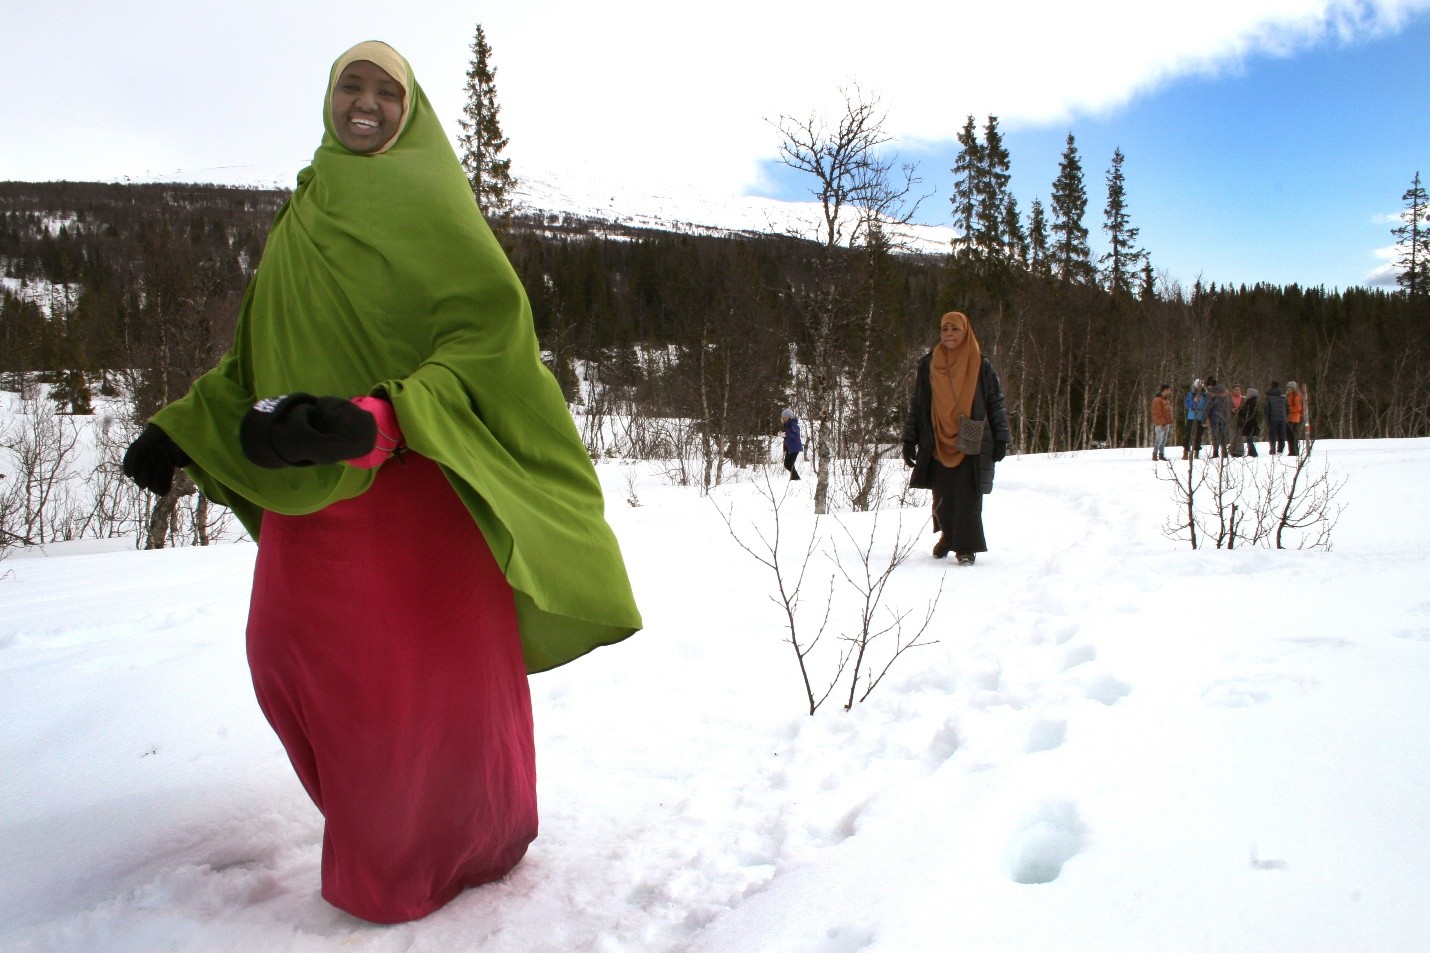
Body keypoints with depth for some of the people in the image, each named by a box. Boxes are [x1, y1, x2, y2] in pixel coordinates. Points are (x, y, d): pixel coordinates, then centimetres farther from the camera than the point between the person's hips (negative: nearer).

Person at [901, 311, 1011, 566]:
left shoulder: (981, 366, 2)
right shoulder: (927, 365, 6)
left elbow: (996, 404, 5)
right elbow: (916, 405, 10)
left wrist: (1000, 439, 0)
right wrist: (909, 440, 6)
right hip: (938, 445, 2)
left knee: (968, 497, -4)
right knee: (942, 498, 7)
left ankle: (966, 547, 6)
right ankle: (948, 535, 30)